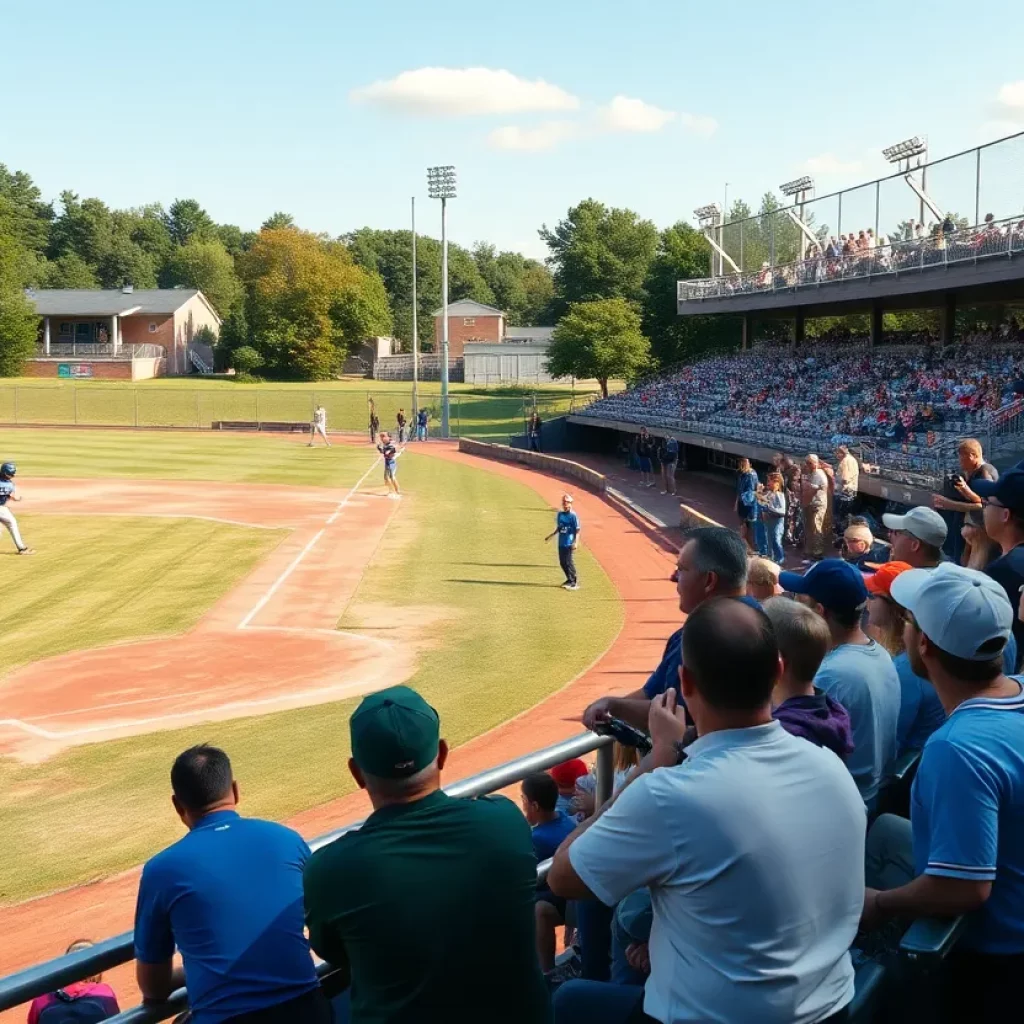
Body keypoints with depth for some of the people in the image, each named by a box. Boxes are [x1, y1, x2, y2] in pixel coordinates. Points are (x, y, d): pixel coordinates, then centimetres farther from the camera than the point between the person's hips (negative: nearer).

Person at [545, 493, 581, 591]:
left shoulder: (573, 516, -10)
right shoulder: (559, 514, 10)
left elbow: (577, 530, -11)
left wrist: (576, 543, -20)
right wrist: (550, 536, 16)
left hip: (569, 543, -7)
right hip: (561, 543, 7)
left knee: (569, 562, -8)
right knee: (562, 562, 10)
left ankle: (574, 582, 1)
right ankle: (569, 580, 24)